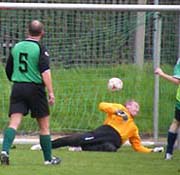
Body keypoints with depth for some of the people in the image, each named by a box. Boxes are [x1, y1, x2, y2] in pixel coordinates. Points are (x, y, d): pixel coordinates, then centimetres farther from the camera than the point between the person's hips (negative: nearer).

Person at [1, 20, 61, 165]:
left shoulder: (16, 47, 9)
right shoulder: (40, 49, -7)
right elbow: (45, 72, -17)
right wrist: (51, 92, -18)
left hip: (17, 88, 4)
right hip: (35, 88, -4)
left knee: (14, 123, -5)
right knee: (44, 125, 10)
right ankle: (48, 158, 18)